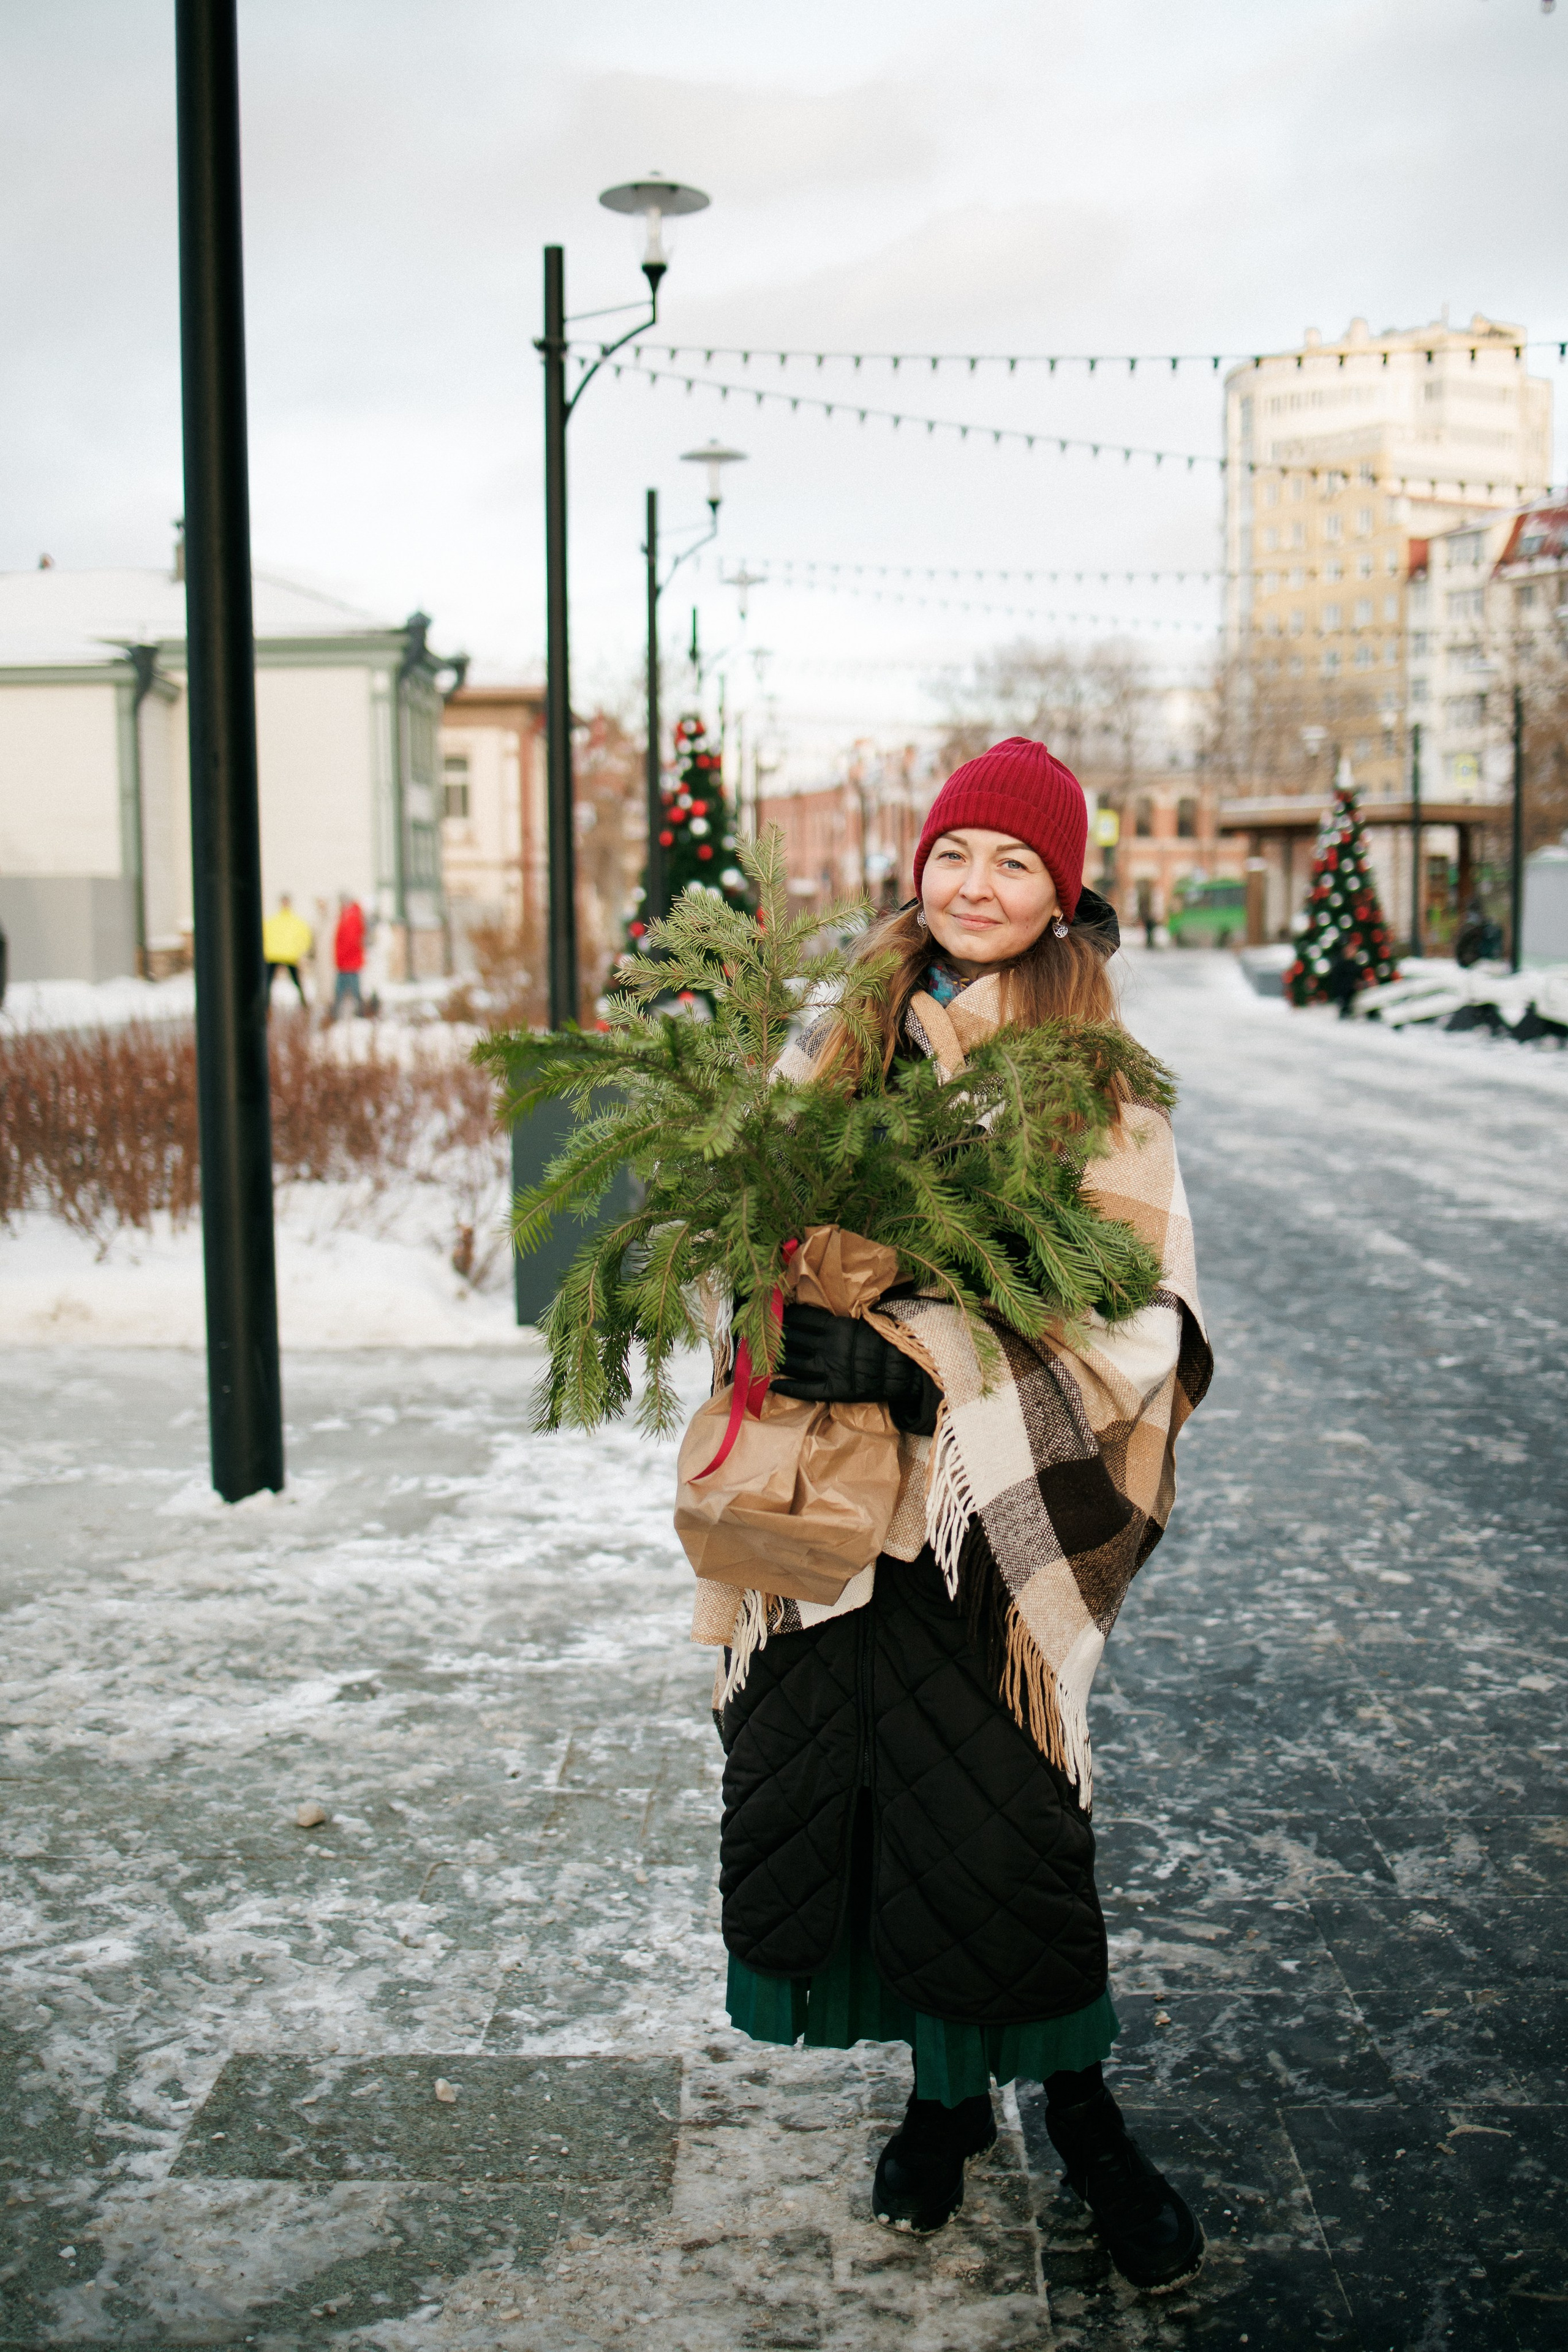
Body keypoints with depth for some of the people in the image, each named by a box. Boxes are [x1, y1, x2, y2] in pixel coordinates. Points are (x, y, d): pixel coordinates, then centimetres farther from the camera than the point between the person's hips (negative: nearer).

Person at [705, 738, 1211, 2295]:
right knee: (822, 1786, 6)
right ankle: (945, 2095, 30)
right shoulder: (838, 1045, 8)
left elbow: (1133, 1306, -9)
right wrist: (768, 1317, -7)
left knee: (993, 1811, -3)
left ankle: (1081, 2114, 25)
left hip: (990, 1497, -4)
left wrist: (917, 1361, -18)